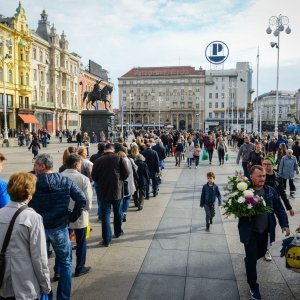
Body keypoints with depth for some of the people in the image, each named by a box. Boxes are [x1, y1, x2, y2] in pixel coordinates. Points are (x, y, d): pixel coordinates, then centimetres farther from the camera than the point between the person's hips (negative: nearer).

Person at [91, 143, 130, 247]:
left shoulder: (98, 161, -6)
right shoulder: (119, 158, -7)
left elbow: (94, 176, -1)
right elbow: (126, 173, -8)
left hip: (103, 192, 0)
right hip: (117, 191, 0)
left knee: (105, 215, 5)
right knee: (118, 213, 20)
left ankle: (107, 240, 3)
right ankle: (118, 232, 37)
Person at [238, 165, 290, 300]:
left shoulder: (270, 191, -4)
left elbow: (279, 209, 2)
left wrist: (284, 224, -6)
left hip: (265, 231, 5)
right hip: (250, 232, -5)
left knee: (261, 253, 24)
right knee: (252, 259, 4)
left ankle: (248, 260, 58)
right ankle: (253, 286, 25)